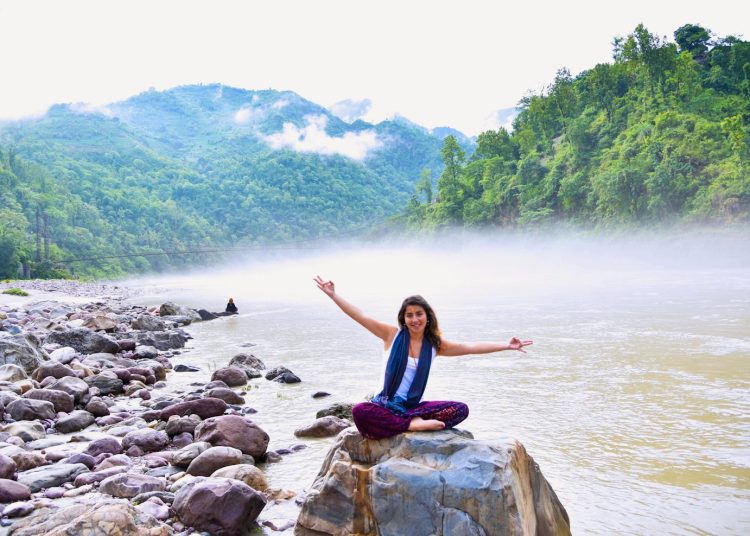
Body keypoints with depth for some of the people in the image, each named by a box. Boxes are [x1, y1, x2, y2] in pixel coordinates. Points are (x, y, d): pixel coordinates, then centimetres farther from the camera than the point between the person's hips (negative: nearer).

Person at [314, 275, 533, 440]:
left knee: (461, 409, -19)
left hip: (413, 406, 3)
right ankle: (414, 425, -29)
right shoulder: (392, 334, -2)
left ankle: (413, 421, -25)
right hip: (385, 405, -2)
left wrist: (507, 345, -4)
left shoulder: (435, 343, 5)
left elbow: (471, 347, 1)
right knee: (359, 411, -38)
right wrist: (333, 295, -12)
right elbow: (360, 316, -6)